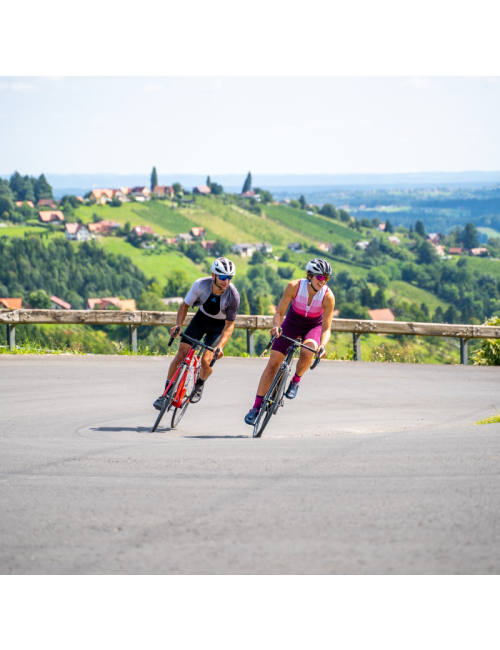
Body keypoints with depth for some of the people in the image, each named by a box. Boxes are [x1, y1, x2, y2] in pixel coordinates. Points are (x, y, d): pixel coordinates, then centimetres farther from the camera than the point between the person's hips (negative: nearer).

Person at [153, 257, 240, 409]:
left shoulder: (233, 296, -30)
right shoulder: (201, 285, -27)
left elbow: (230, 324, -20)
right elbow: (185, 305, -11)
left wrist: (220, 346, -34)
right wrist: (178, 325, -26)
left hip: (219, 325, -2)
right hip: (201, 318, 2)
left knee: (206, 361, -16)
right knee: (181, 354, -11)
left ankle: (200, 384, 19)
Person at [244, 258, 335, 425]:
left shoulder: (328, 296, -27)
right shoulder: (295, 287, -26)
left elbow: (326, 328, -23)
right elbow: (279, 312, -19)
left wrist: (323, 346, -42)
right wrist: (276, 326, -40)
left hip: (314, 327, -1)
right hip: (292, 323, 1)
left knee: (307, 351, -34)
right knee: (273, 362, -9)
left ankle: (296, 380, -3)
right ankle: (257, 406, 0)